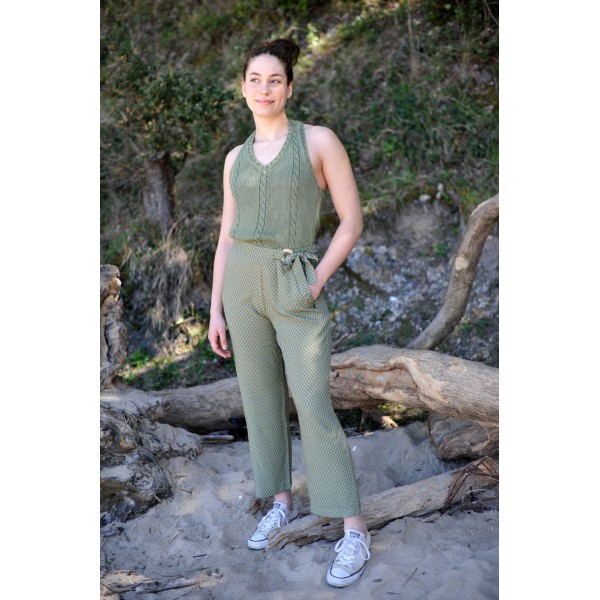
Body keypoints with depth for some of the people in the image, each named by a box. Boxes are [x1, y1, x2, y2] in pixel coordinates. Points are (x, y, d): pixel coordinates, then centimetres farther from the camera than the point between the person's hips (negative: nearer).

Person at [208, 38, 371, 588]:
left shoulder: (320, 139, -4)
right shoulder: (236, 159, 10)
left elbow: (353, 220, -5)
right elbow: (227, 238, 11)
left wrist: (317, 282, -15)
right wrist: (216, 311, 7)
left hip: (296, 290, -5)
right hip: (243, 285, 5)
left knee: (314, 407, -10)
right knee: (261, 396, 9)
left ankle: (355, 531, -2)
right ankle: (282, 503, 26)